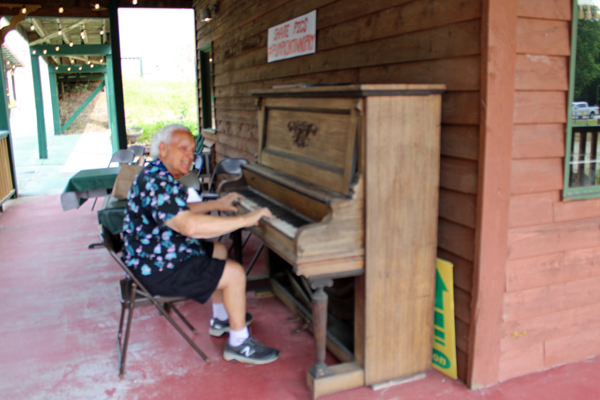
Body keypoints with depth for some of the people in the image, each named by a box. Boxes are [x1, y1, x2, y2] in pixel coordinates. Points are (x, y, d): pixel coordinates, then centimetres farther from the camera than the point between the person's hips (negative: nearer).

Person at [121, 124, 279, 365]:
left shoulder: (161, 177, 8)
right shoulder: (156, 182, -27)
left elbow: (179, 212, 26)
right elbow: (190, 225, -40)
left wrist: (217, 205, 24)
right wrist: (245, 219, -33)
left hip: (156, 254, 11)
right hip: (156, 271, -11)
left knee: (219, 251, 24)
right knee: (235, 273, -11)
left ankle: (221, 318, 33)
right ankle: (238, 343, 3)